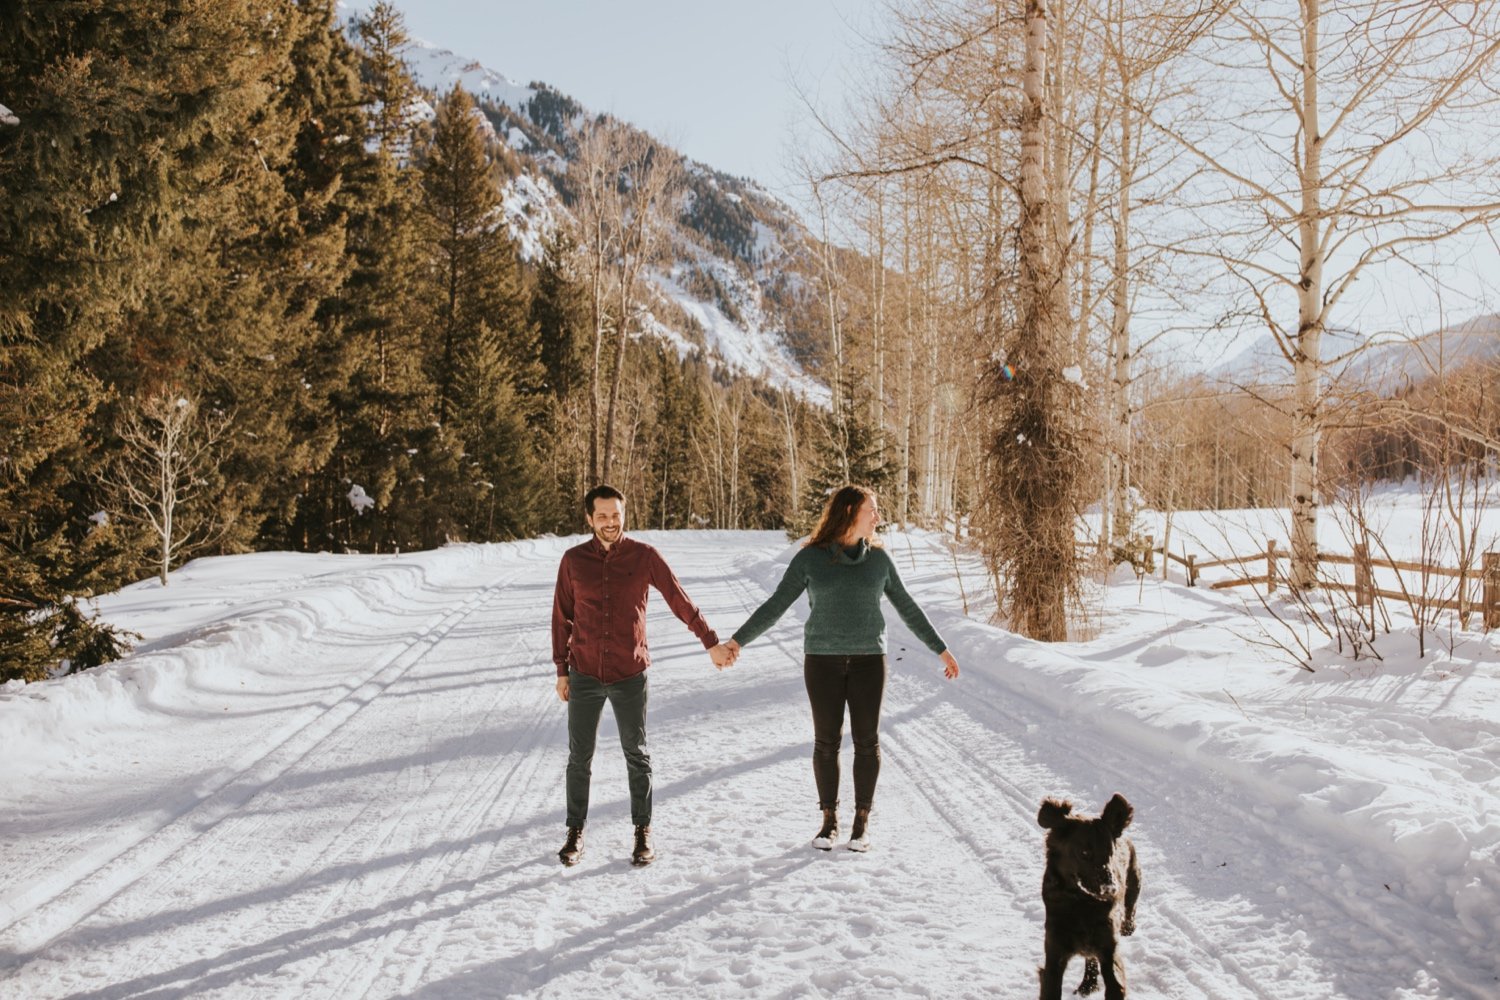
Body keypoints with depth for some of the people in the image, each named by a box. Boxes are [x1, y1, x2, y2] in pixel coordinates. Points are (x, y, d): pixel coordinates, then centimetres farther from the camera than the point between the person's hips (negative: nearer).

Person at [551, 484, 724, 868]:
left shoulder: (643, 556, -5)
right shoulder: (574, 560, 0)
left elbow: (680, 601, -1)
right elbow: (562, 617, 6)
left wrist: (711, 642, -1)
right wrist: (561, 670, 6)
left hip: (629, 675, -1)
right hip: (584, 675, 1)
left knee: (637, 755, 7)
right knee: (579, 757, 7)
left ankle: (643, 832, 18)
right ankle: (575, 833, 20)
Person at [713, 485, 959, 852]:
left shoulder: (878, 558, 2)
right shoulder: (810, 557, -4)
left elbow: (907, 608, 10)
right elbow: (775, 606, -4)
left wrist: (941, 650, 11)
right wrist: (737, 641, -12)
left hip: (868, 659, 1)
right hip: (823, 660, -1)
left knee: (867, 741, 2)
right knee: (826, 740, 2)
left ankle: (862, 820, 17)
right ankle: (829, 819, 17)